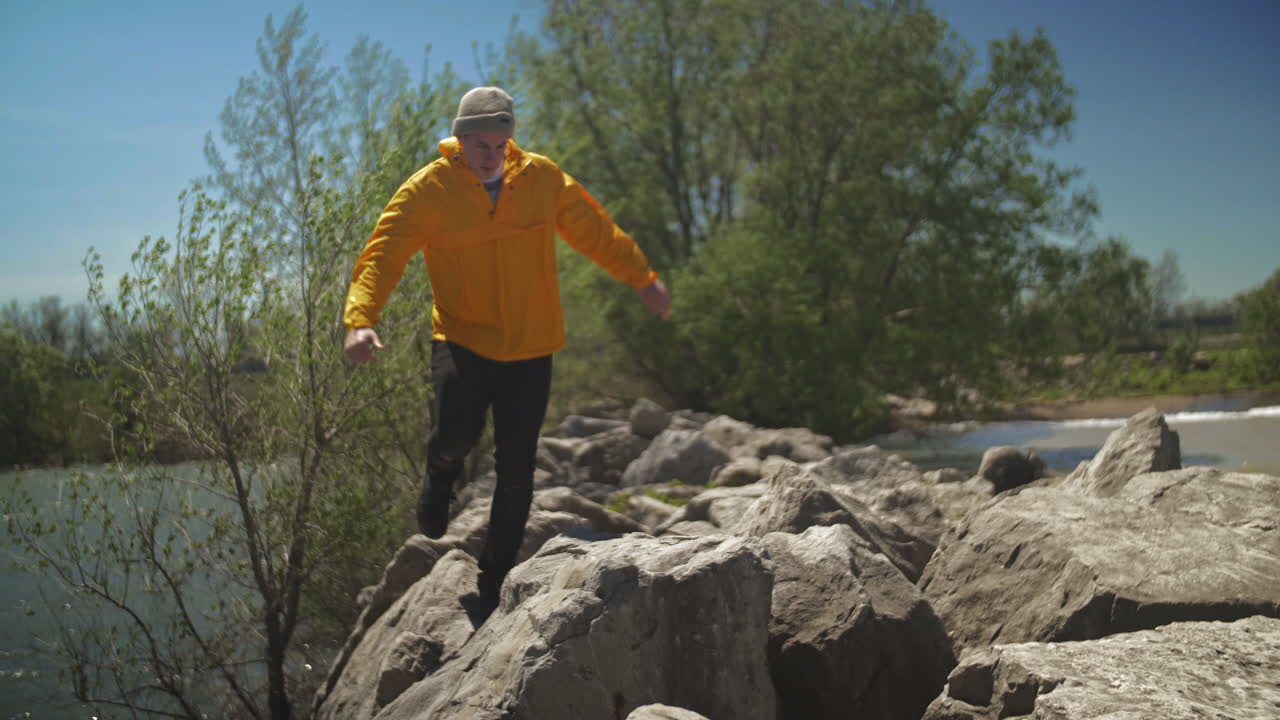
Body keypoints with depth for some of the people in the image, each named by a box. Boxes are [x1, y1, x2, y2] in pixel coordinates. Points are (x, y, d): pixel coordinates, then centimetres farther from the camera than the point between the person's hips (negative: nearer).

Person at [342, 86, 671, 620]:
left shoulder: (541, 178, 0)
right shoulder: (428, 190, -8)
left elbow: (595, 231, 12)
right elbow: (383, 254, -13)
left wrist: (643, 280, 14)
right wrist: (361, 318, -28)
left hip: (530, 349, 3)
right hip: (462, 340, -2)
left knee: (516, 474, 3)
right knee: (457, 432, -28)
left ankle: (492, 589, 19)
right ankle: (440, 476, 12)